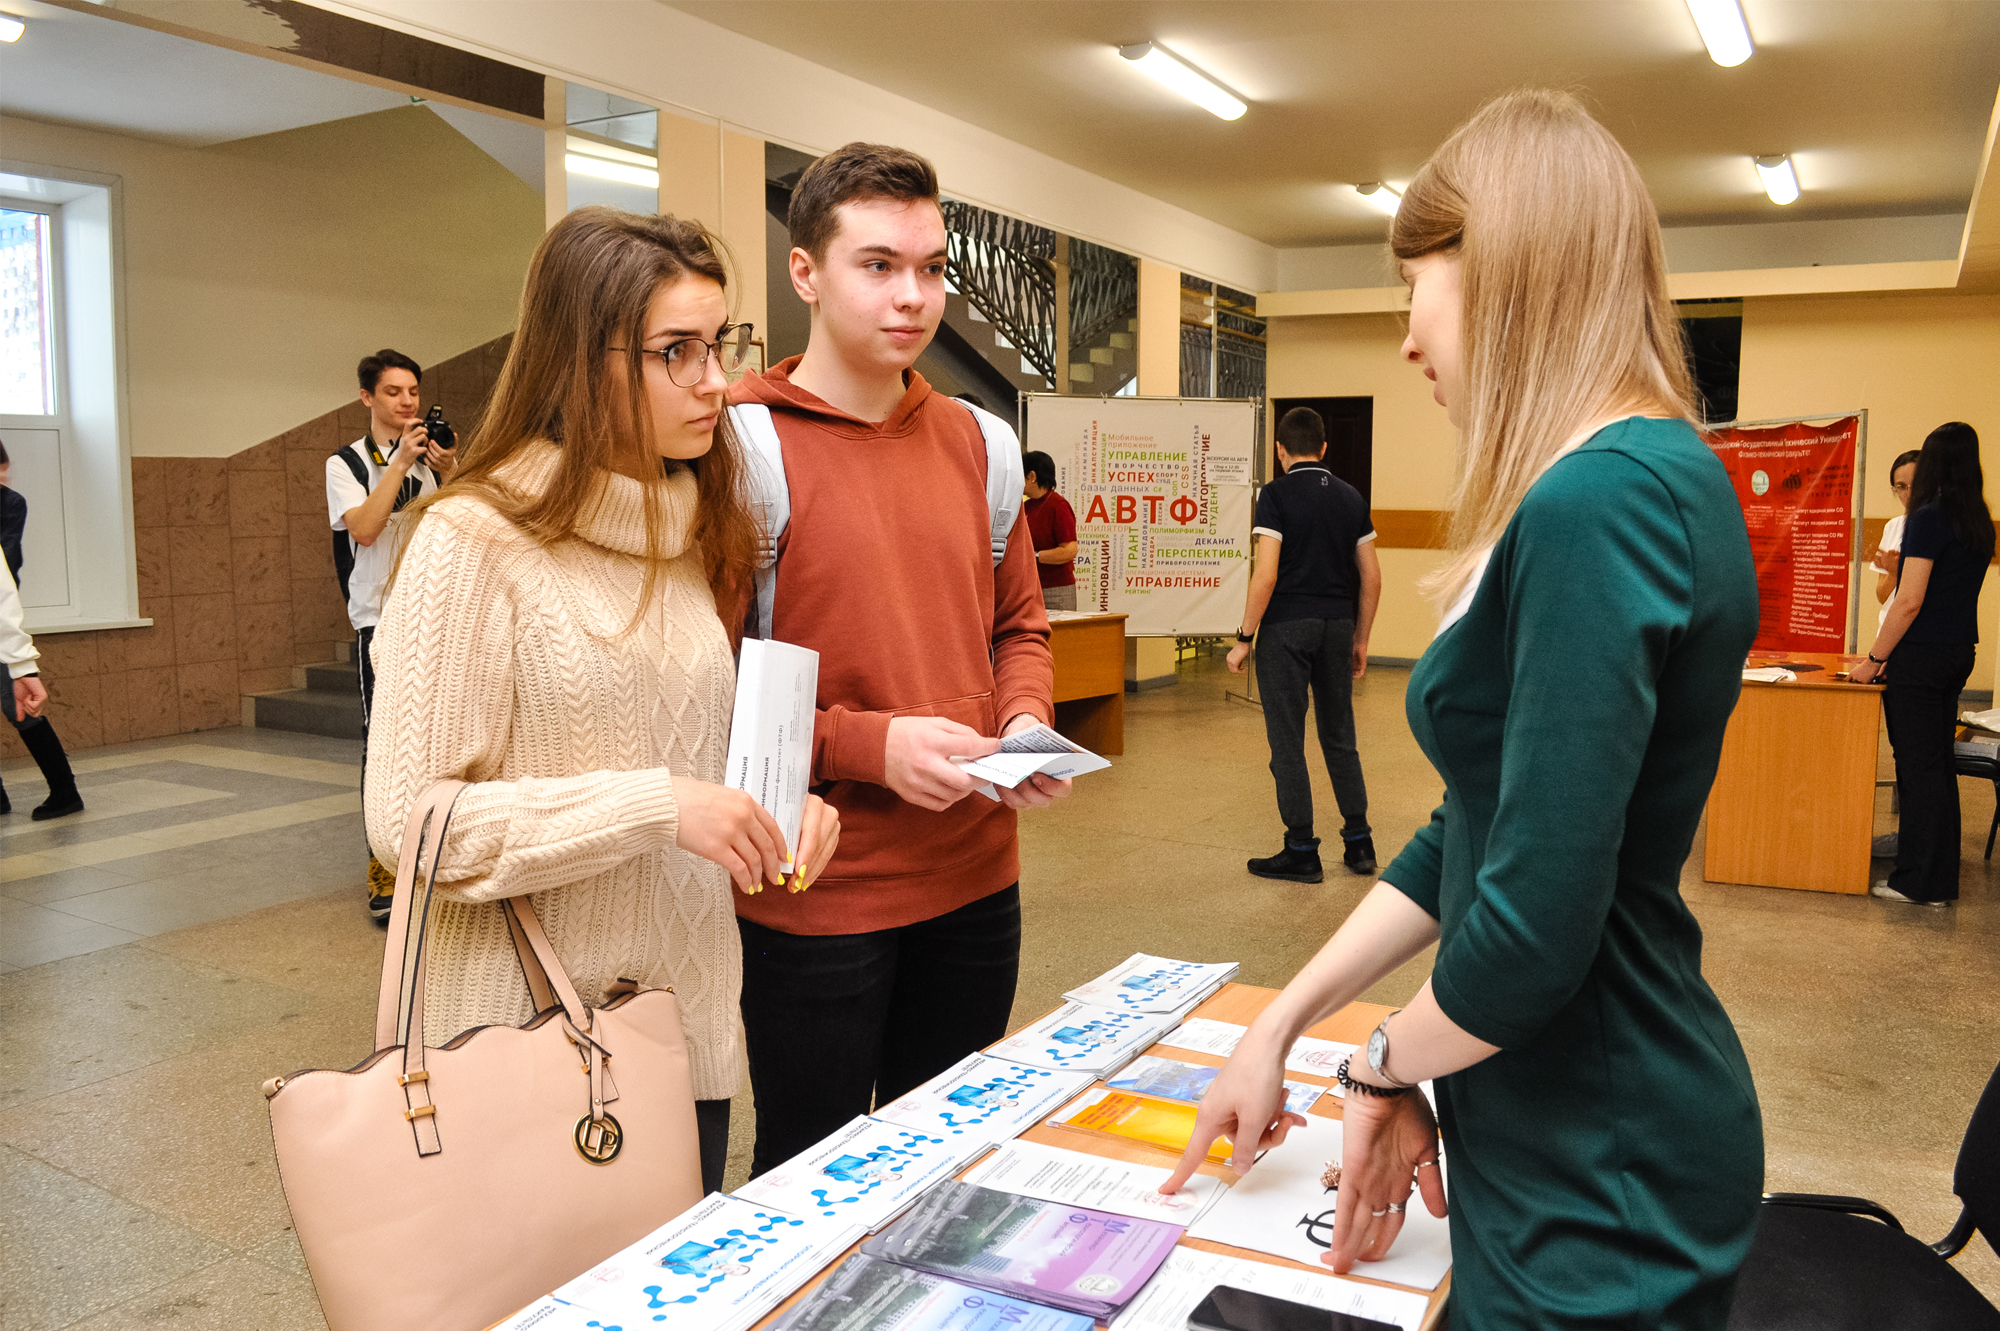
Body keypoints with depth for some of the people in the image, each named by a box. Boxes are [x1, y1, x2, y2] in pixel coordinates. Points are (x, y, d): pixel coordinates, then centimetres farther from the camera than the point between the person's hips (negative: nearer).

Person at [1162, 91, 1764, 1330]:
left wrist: (1382, 1066, -6)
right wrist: (1283, 1025, 11)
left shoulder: (1600, 503, -25)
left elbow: (1534, 926, -27)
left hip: (1598, 1182, -8)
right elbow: (1487, 826, 9)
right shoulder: (1650, 478, 7)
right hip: (1582, 1145, 8)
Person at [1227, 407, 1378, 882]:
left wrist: (1244, 637, -10)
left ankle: (1301, 852, 7)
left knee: (1287, 740, 2)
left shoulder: (1277, 494, -8)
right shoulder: (1351, 497, 9)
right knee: (1339, 736, 15)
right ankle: (1359, 842, 19)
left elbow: (1266, 574, -16)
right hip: (1337, 625, 6)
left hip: (1287, 627, -5)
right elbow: (1371, 577, 8)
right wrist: (1360, 639, 17)